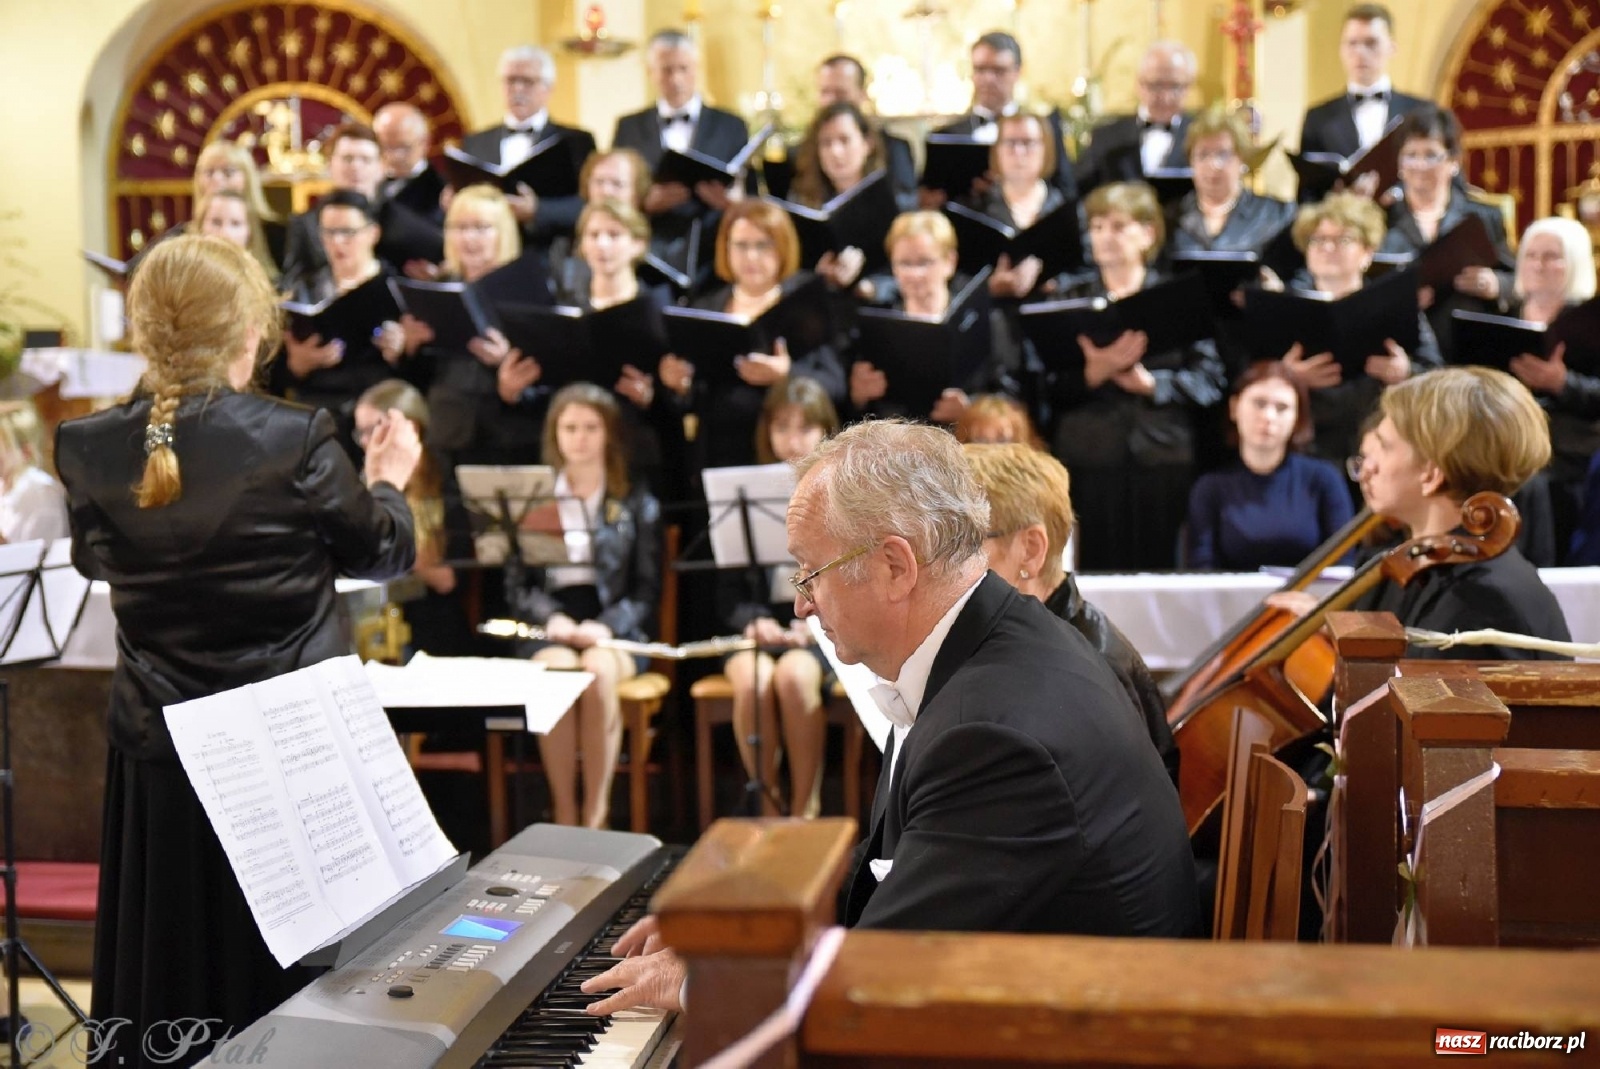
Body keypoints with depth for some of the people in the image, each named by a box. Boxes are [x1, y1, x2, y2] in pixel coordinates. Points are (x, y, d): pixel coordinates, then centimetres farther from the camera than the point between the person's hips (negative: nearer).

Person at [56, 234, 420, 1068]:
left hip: (159, 750, 3)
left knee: (167, 983, 17)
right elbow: (382, 556, -1)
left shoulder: (90, 449, -9)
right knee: (298, 988, 13)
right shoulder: (297, 440, -18)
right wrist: (389, 482, 18)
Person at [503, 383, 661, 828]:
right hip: (549, 629, 1)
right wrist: (551, 618, -13)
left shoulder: (637, 505, 14)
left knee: (599, 671, -35)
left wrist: (606, 626, -14)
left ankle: (596, 815, -31)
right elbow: (516, 585, 8)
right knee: (557, 671, -34)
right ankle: (563, 813, -28)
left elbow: (646, 590, 5)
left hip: (615, 629, 0)